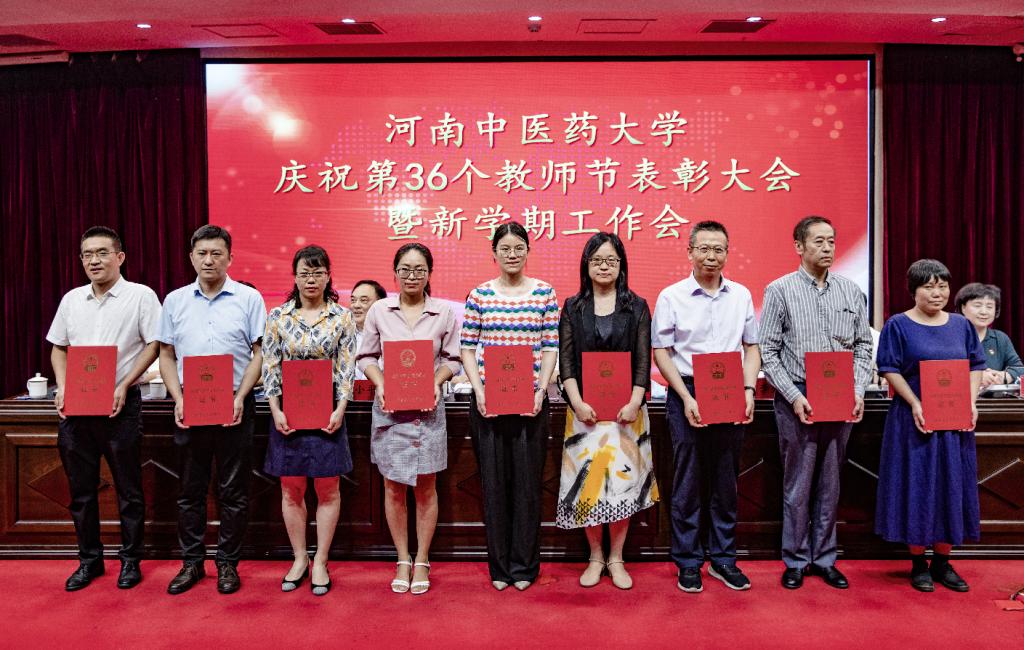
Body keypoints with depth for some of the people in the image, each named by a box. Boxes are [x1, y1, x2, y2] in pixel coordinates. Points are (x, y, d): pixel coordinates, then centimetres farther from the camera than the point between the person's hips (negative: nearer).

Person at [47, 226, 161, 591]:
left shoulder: (140, 296, -3)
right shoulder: (71, 300, 13)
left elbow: (154, 345, -6)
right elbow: (58, 348, 18)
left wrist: (124, 386, -14)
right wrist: (62, 388, 2)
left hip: (120, 405, -5)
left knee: (128, 489, 3)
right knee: (81, 489, 11)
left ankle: (131, 560, 17)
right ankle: (89, 560, 25)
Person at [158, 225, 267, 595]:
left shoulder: (248, 298, 0)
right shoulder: (175, 301, 9)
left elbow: (259, 353, -1)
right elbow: (166, 356, 10)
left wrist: (239, 398, -12)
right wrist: (179, 399, -3)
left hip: (234, 407, -2)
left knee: (233, 491, 5)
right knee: (190, 490, 11)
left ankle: (228, 563, 18)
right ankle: (191, 562, 24)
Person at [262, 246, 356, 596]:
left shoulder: (342, 317, 0)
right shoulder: (278, 316, 3)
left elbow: (347, 369, -2)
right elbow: (270, 367, 2)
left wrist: (340, 410, -11)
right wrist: (277, 410, -6)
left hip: (327, 410, -1)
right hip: (288, 410, 1)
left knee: (327, 489, 5)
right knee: (291, 489, 9)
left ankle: (320, 562, 20)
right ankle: (299, 559, 25)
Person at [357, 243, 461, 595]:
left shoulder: (444, 312, -1)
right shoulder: (379, 310, 1)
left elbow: (452, 358, 5)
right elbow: (367, 356, 6)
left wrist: (436, 382, -11)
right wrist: (381, 385, -10)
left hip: (428, 408, 0)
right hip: (389, 407, 1)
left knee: (425, 488, 7)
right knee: (394, 488, 8)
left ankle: (422, 561, 23)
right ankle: (403, 560, 24)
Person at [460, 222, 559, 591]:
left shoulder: (545, 292, 4)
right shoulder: (479, 295, 5)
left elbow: (551, 348, 2)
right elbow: (467, 348, 5)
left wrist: (541, 390, -9)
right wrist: (479, 390, -7)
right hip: (487, 401, 1)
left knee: (528, 481, 5)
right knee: (493, 481, 7)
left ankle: (524, 566, 20)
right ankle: (499, 566, 22)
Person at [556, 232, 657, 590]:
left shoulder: (637, 307, 6)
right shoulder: (573, 308, 7)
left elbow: (643, 361, 1)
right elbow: (566, 360, 1)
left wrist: (634, 403, -11)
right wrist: (578, 403, -10)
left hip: (626, 408, 0)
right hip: (585, 408, 0)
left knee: (623, 479, 1)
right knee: (587, 480, 2)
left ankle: (616, 559, 17)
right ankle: (595, 557, 19)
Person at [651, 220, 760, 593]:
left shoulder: (741, 295, 8)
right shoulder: (672, 297, -2)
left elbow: (752, 348, 11)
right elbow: (661, 352, -3)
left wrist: (748, 390, -3)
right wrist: (687, 398, -11)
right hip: (687, 396, -3)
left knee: (726, 481, 10)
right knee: (687, 482, 3)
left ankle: (723, 559, 24)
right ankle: (688, 563, 16)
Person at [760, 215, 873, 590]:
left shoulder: (851, 292, 9)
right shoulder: (780, 290, -2)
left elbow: (863, 346, 11)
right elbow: (767, 351, -5)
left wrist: (858, 391, -2)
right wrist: (794, 396, -12)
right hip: (797, 398, -3)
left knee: (830, 483, 12)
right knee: (798, 484, 4)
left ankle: (824, 558, 24)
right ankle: (796, 560, 18)